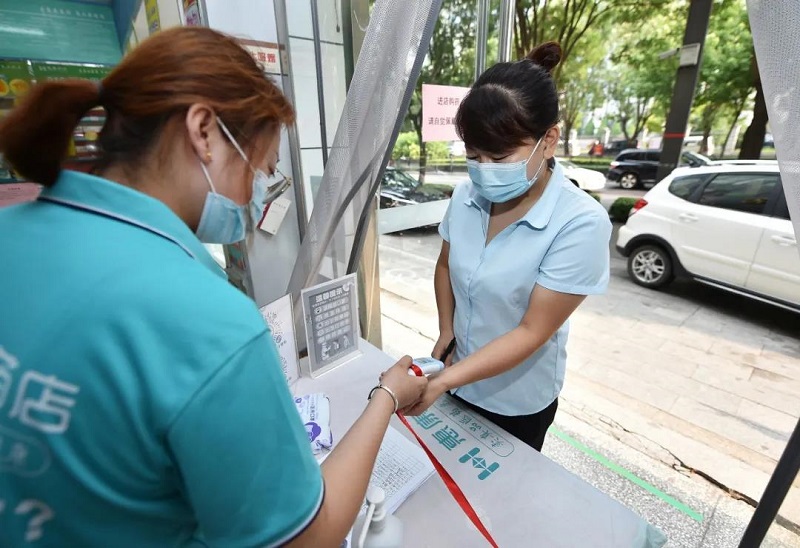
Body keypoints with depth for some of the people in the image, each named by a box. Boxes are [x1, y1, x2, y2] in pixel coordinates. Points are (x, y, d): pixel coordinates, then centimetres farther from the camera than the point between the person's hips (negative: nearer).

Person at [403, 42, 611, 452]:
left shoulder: (580, 224, -26)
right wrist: (446, 332, -5)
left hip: (518, 399, -4)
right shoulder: (467, 195, -12)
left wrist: (441, 381, -31)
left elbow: (532, 331, -25)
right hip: (462, 376, 4)